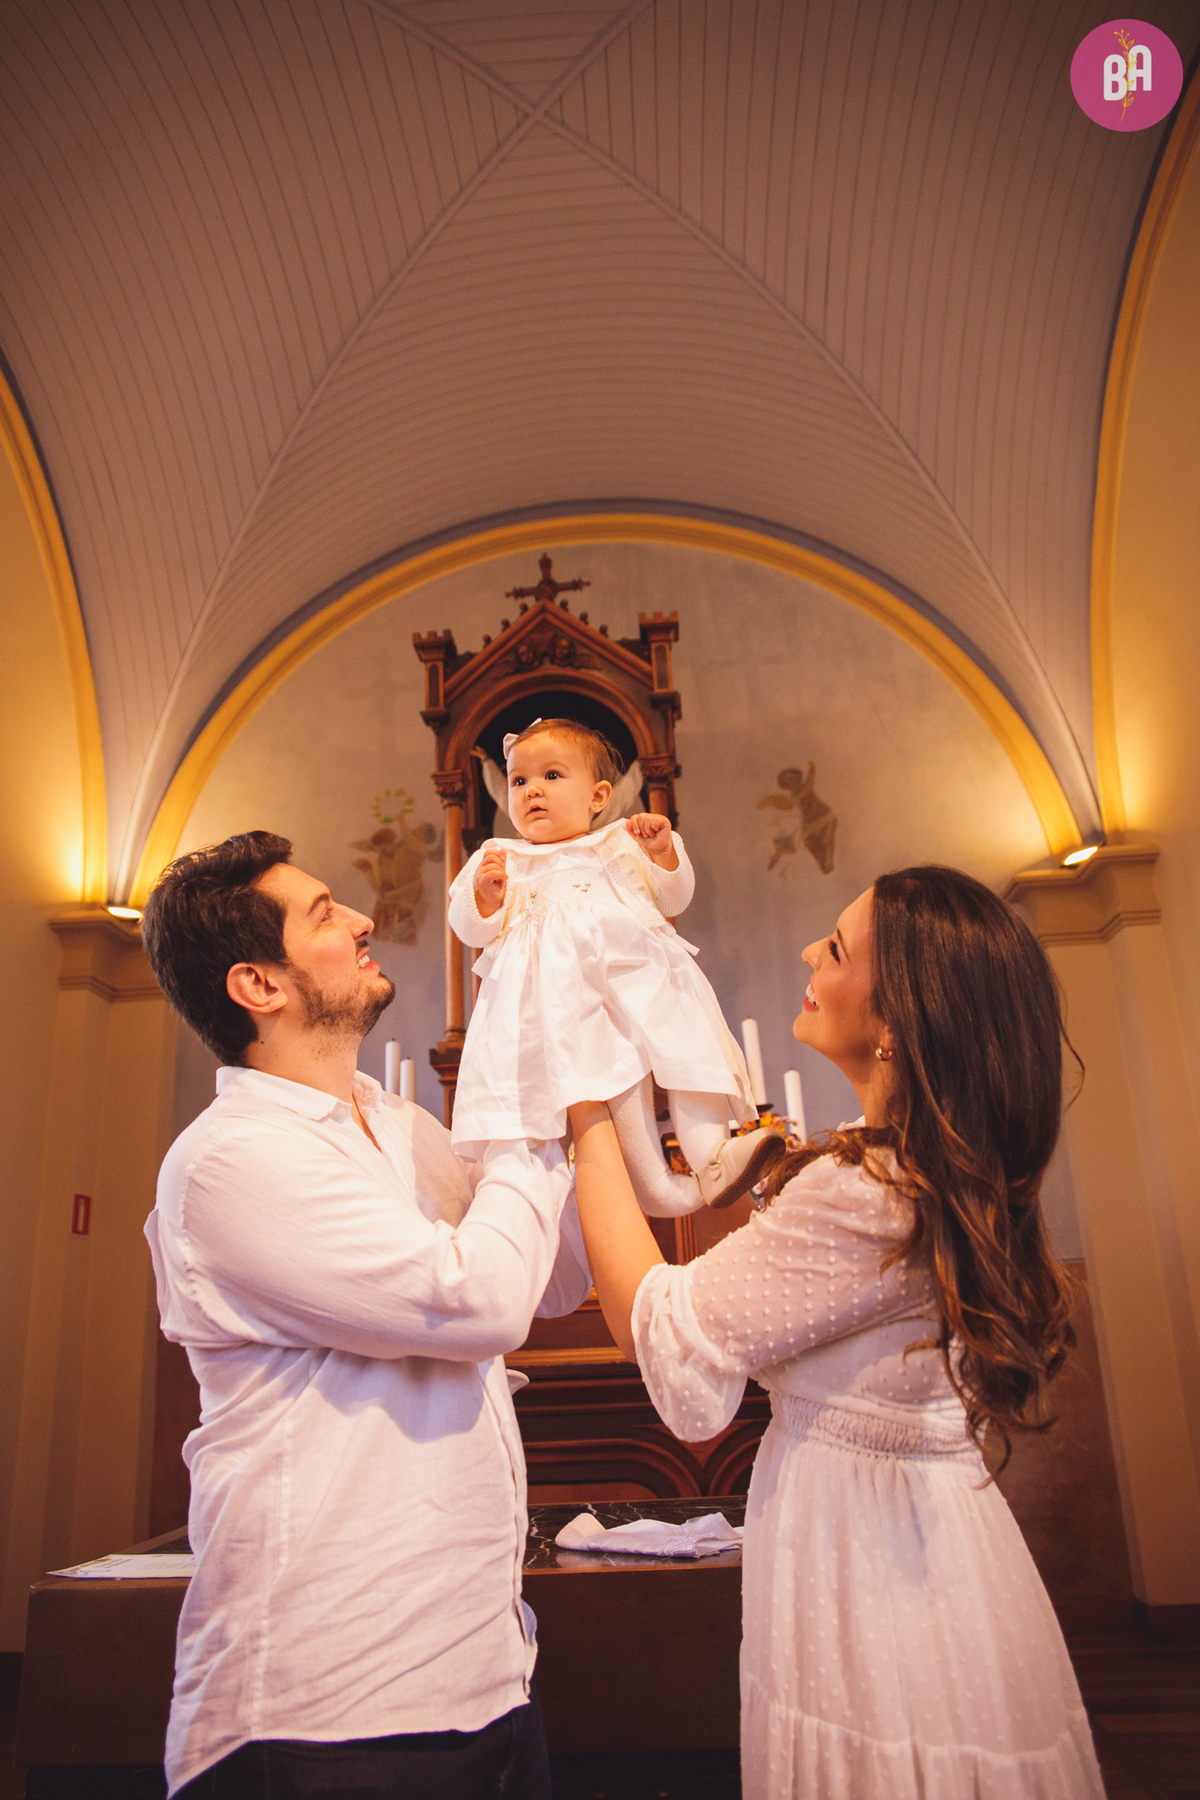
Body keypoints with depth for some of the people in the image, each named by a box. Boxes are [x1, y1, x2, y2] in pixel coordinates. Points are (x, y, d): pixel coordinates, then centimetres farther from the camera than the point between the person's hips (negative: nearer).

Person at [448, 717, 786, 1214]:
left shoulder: (618, 846, 21)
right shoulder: (502, 860, 17)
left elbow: (672, 899, 18)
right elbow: (474, 930, 9)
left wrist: (663, 852, 0)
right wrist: (484, 893, -13)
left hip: (639, 979, 3)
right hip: (564, 994, -3)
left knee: (687, 1043, -19)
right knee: (614, 1068, -25)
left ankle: (712, 1156, -17)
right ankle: (653, 1184, -20)